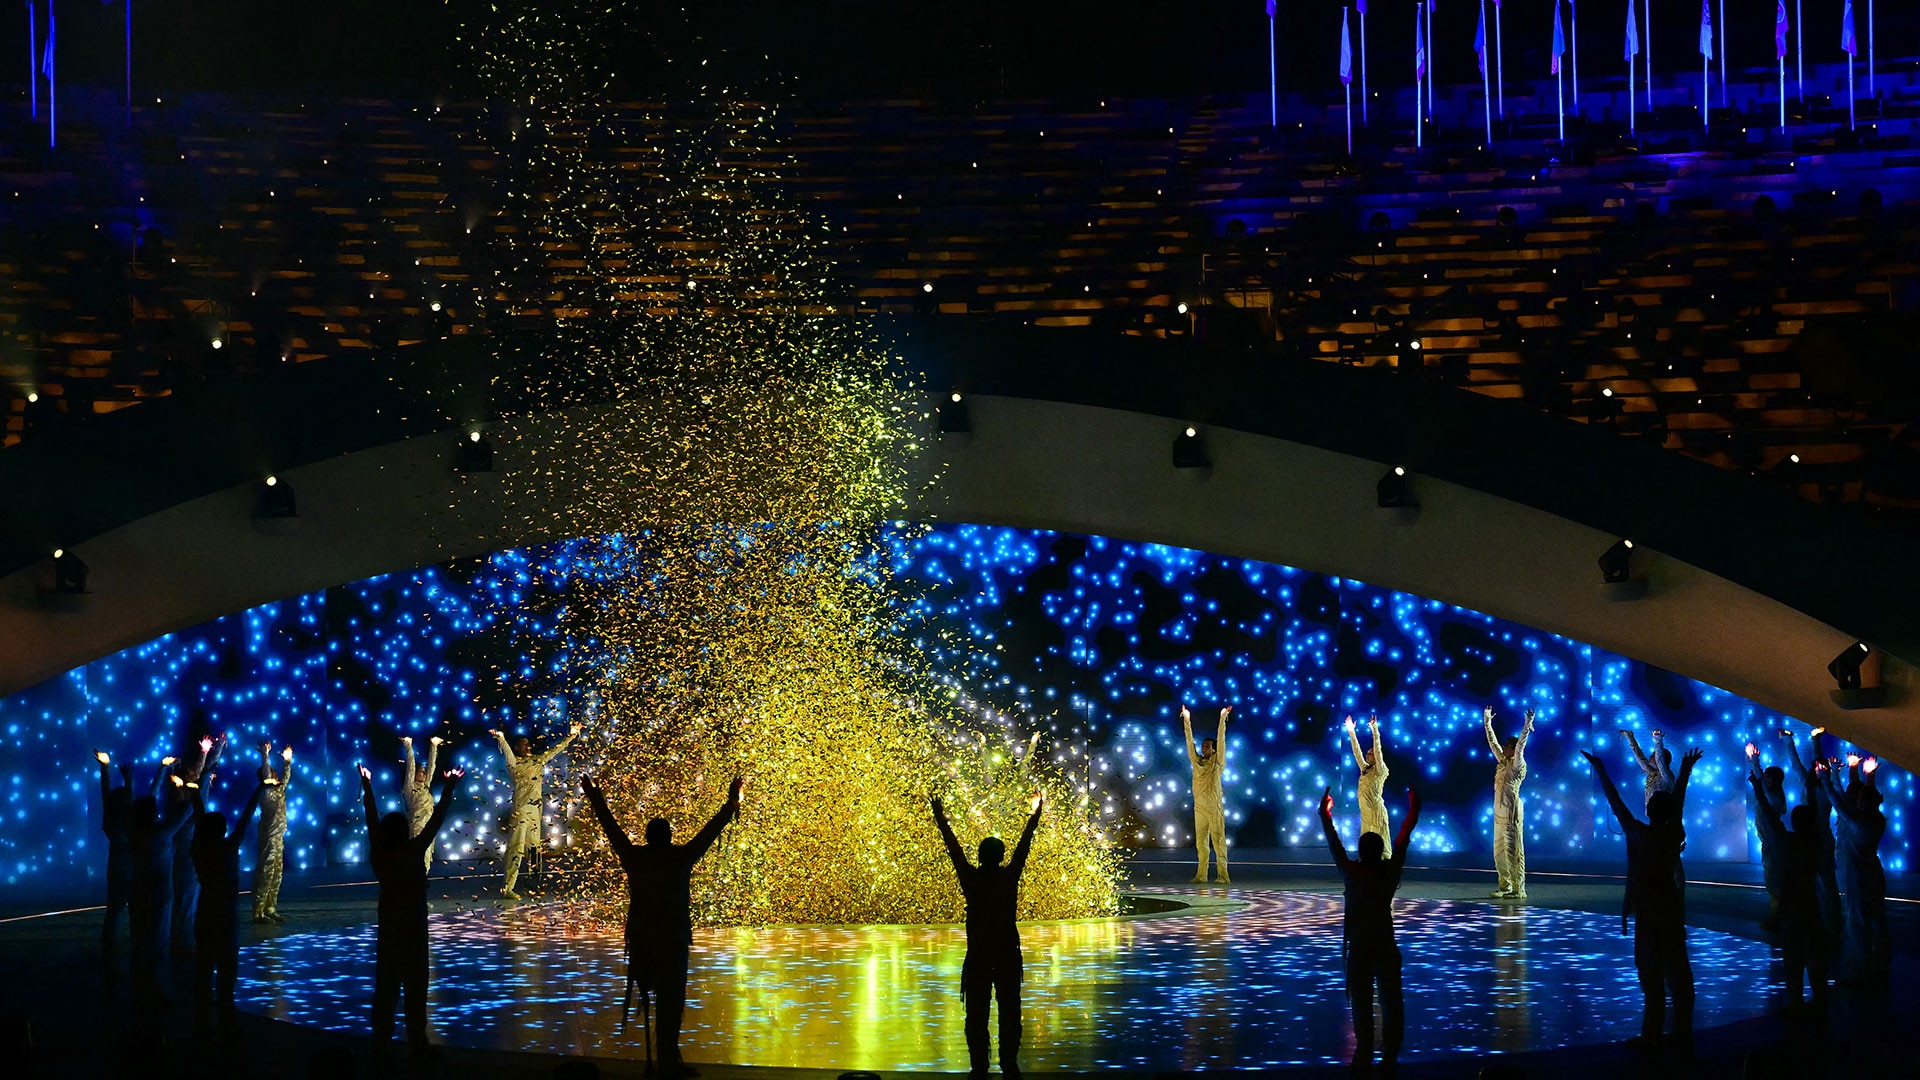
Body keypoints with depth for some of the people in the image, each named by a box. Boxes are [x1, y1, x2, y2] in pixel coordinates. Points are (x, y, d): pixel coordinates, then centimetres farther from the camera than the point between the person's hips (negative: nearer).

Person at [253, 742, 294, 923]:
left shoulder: (277, 790, 12)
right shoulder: (266, 793, -11)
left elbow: (285, 779, 28)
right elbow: (266, 776, -24)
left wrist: (287, 761, 30)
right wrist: (265, 755, -25)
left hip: (278, 840, 9)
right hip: (269, 840, -9)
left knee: (275, 875, 12)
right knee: (265, 876, -8)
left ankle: (270, 910, 18)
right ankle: (259, 912, -6)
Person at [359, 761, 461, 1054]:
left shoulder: (379, 854, -5)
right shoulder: (412, 853, -17)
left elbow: (372, 821, 6)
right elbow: (435, 822, -14)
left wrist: (367, 788, 17)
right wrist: (448, 790, -8)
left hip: (388, 928, 5)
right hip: (412, 928, -5)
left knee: (386, 984, 11)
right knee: (414, 985, -3)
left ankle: (381, 1039, 15)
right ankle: (417, 1043, -4)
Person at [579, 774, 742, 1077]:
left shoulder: (632, 856, 0)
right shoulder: (680, 857, -8)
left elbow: (610, 827, 11)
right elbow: (711, 830, -3)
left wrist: (595, 798, 22)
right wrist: (731, 802, 5)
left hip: (640, 938, 4)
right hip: (673, 938, -4)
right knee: (671, 999, -1)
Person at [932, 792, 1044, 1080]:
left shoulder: (970, 878, -5)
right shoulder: (1009, 876, -6)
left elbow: (954, 848, 6)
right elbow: (1024, 845, 4)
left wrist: (941, 820, 18)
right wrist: (1035, 815, 15)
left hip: (977, 954, 1)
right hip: (1008, 953, 0)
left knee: (977, 1013, 4)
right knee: (1009, 1011, 5)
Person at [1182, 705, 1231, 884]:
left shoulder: (1217, 762, 2)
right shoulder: (1197, 761, 12)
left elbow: (1221, 740, -4)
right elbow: (1190, 742, 12)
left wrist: (1222, 719, -9)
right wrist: (1187, 721, 9)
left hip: (1214, 806, -5)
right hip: (1199, 806, 5)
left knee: (1218, 840, -6)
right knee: (1201, 842, 5)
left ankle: (1223, 874, -9)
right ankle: (1201, 874, 6)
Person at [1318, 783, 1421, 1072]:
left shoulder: (1352, 872, -12)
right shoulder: (1391, 871, -6)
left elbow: (1334, 843, -2)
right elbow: (1404, 838, 5)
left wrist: (1325, 815, 11)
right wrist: (1413, 810, 16)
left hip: (1359, 948, -2)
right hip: (1387, 947, 3)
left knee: (1362, 1004, 0)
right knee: (1392, 1002, 9)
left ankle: (1365, 1057, -1)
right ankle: (1390, 1057, 10)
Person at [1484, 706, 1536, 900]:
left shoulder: (1518, 764, -7)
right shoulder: (1502, 761, 13)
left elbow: (1520, 746, -22)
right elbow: (1493, 742, 22)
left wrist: (1527, 726, -33)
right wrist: (1487, 721, 26)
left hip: (1511, 812, -8)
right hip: (1499, 812, 8)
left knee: (1513, 851, -7)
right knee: (1499, 852, 11)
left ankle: (1518, 889, -7)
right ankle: (1505, 886, 18)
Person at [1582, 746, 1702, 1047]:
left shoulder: (1639, 835, -12)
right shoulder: (1675, 834, 0)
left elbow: (1616, 804, -6)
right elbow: (1678, 801, 14)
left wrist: (1601, 772, 4)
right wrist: (1685, 772, 29)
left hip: (1648, 912, -5)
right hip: (1672, 911, 5)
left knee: (1651, 973, -4)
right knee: (1678, 971, 7)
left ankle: (1652, 1035, -3)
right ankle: (1682, 1029, 12)